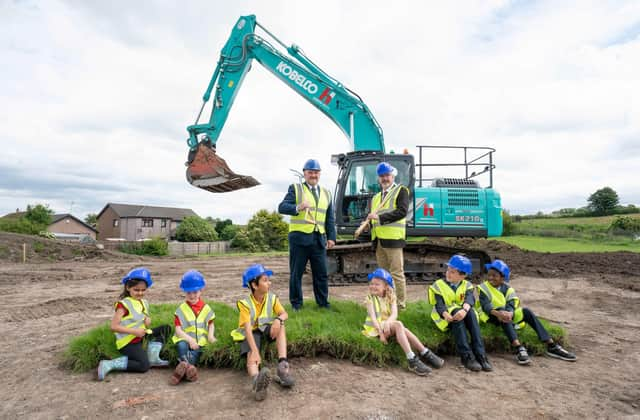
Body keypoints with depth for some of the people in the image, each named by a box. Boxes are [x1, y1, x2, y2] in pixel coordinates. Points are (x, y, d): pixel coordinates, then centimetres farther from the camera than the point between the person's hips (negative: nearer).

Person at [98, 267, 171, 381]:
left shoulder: (144, 303, 10)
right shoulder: (124, 304, -14)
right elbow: (114, 326, -20)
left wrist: (148, 321, -4)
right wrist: (134, 331, -23)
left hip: (141, 336, 8)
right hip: (128, 342, -8)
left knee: (166, 329, 7)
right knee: (144, 365, -20)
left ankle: (153, 358, 1)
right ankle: (109, 365, -11)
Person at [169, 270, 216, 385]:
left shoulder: (206, 308, 7)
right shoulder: (181, 309, 2)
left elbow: (211, 324, 15)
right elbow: (178, 330, -3)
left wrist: (210, 335, -7)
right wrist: (190, 339, -18)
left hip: (200, 340, 1)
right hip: (184, 339, -1)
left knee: (195, 352, -31)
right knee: (182, 346, -35)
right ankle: (188, 367, -50)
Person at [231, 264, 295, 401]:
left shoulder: (272, 298, -5)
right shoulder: (245, 303, -18)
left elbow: (284, 314, -10)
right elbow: (248, 329, -27)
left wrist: (278, 319, -35)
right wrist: (255, 351, -38)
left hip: (266, 330, 3)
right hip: (251, 333, -3)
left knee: (280, 326, -29)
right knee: (252, 357, -32)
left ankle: (283, 365, -35)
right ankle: (257, 381, -64)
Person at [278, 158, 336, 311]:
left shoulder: (326, 193, 17)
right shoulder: (295, 189, 4)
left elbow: (330, 218, 17)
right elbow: (282, 207, -10)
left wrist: (331, 237, 7)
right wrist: (297, 208, -28)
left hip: (319, 239, 4)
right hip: (299, 237, -3)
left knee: (321, 273, 7)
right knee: (296, 273, 4)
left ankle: (323, 302, 19)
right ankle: (296, 303, 16)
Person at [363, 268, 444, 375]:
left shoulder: (390, 297, 9)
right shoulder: (370, 298, 0)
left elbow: (394, 314, -9)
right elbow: (373, 317, -11)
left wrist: (387, 322, -30)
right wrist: (380, 332, -23)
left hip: (389, 325, 4)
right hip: (376, 327, -4)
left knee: (402, 329, -28)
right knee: (398, 324, -30)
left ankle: (425, 353, -18)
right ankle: (412, 359, -36)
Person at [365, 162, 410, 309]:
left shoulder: (401, 191, 1)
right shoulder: (375, 197, 22)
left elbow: (402, 211, -13)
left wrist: (380, 217, -17)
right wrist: (368, 221, 5)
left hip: (393, 238, -7)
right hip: (378, 240, 7)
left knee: (396, 273, -4)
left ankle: (400, 303, 7)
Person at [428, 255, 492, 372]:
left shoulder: (467, 285, 8)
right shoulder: (438, 285, 4)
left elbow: (470, 299, -14)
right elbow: (439, 304, -11)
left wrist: (464, 310, -38)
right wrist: (446, 314, -35)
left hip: (463, 313, 2)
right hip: (446, 317, -2)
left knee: (470, 311, -30)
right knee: (455, 312, -34)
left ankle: (480, 355, -34)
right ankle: (466, 356, -38)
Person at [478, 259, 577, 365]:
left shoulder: (507, 288, 5)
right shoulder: (484, 288, -5)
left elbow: (511, 305, -11)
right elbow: (486, 306, -21)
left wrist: (509, 314, -36)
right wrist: (498, 313, -42)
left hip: (506, 314, 4)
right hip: (491, 316, -4)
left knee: (526, 311, -17)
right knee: (503, 313, -36)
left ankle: (552, 346, -19)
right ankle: (519, 348, -51)